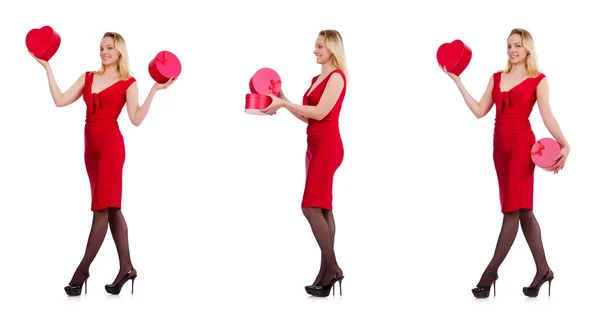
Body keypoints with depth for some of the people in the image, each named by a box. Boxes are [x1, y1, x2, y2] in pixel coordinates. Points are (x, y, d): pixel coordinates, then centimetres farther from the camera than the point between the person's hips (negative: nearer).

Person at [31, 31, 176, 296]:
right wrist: (47, 67, 7)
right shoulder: (88, 77, 14)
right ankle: (126, 268, 11)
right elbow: (60, 100, 6)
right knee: (111, 208, 7)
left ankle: (83, 269, -7)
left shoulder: (128, 83, 0)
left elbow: (136, 119, -9)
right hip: (92, 144, 6)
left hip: (111, 143, -6)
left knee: (103, 207, -7)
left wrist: (154, 90, -14)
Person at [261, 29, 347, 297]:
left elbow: (319, 112, -18)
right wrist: (282, 100, 9)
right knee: (323, 207, 7)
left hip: (327, 146, -9)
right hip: (315, 146, 9)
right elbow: (306, 116, 17)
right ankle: (328, 271, 9)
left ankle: (331, 267, -7)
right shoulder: (317, 79, 17)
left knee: (312, 206, -12)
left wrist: (283, 104, -15)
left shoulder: (336, 77, -10)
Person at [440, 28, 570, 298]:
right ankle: (543, 270, 15)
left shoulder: (538, 80, -2)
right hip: (501, 145, 6)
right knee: (522, 209, 9)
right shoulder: (496, 78, 13)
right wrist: (457, 81, 5)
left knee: (513, 209, -7)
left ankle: (491, 272, -6)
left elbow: (547, 116, -10)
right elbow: (479, 111, 6)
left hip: (522, 144, -6)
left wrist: (564, 145, -23)